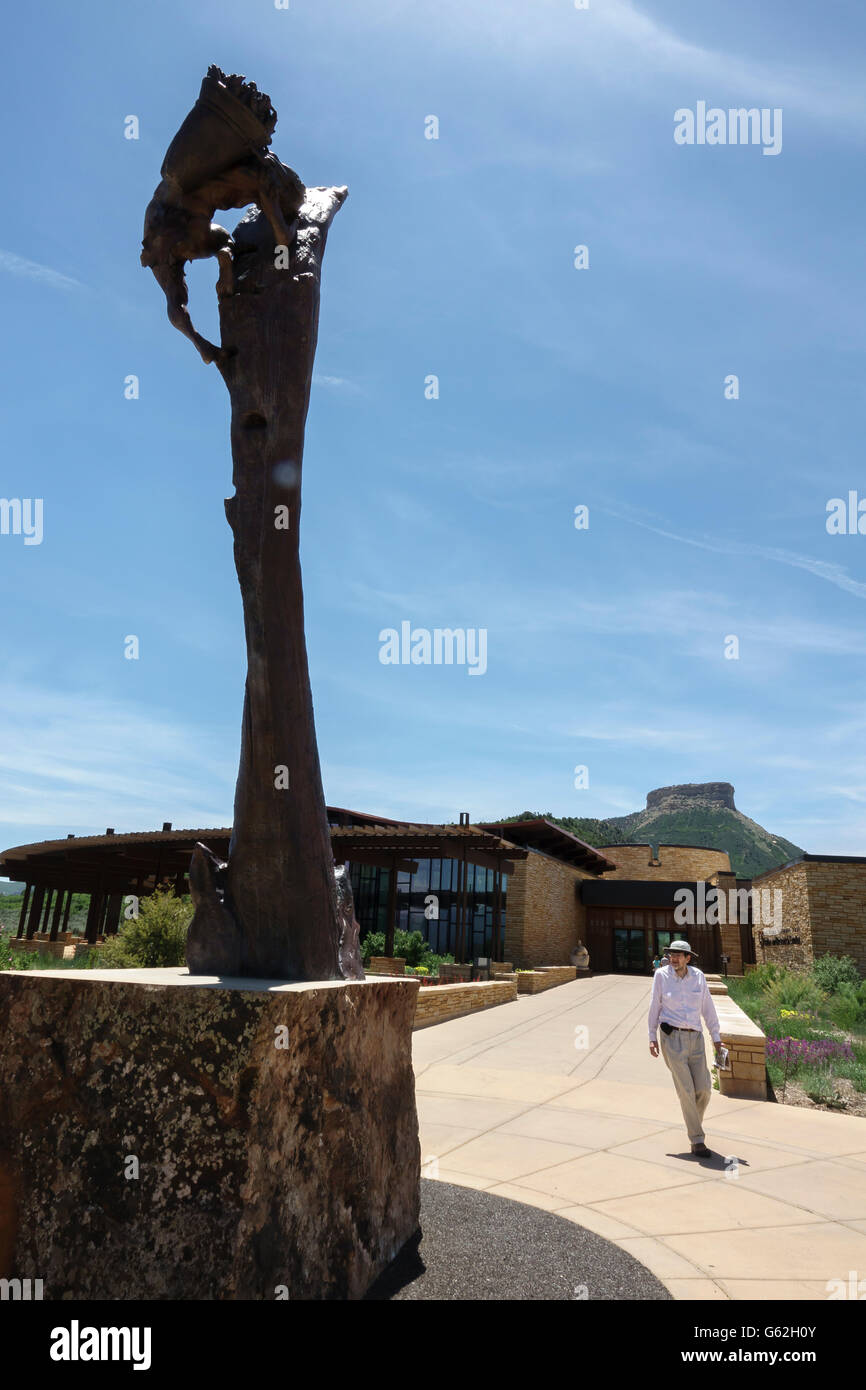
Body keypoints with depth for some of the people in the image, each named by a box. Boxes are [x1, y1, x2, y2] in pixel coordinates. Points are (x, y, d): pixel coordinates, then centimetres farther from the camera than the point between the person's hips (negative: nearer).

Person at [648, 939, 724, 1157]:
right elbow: (655, 1006, 3)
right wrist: (652, 1037, 3)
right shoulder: (661, 975, -4)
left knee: (704, 1089, 1)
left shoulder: (698, 976, 2)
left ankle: (693, 1123, 30)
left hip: (695, 1038, 3)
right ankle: (697, 1141, 4)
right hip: (672, 1037, -3)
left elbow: (708, 1008, 9)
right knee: (686, 1090, -6)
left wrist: (716, 1038, 10)